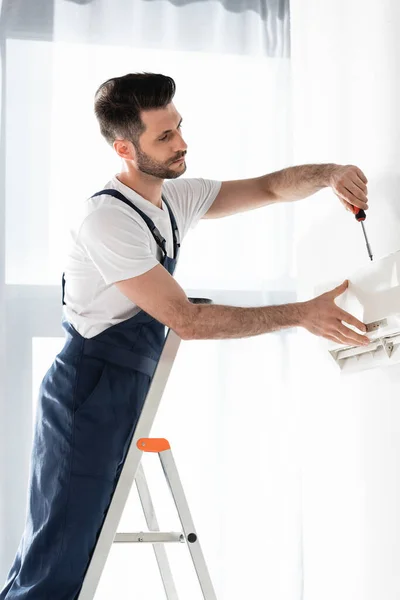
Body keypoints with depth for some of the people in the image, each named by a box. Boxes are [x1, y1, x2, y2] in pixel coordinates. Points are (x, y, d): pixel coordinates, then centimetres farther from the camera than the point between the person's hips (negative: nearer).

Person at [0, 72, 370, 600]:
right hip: (88, 395, -9)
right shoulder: (108, 220, -21)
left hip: (125, 396, 9)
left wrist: (329, 175, -10)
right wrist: (301, 315, -23)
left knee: (80, 556, 13)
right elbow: (187, 320, -23)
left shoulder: (176, 199, 7)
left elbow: (271, 187, 13)